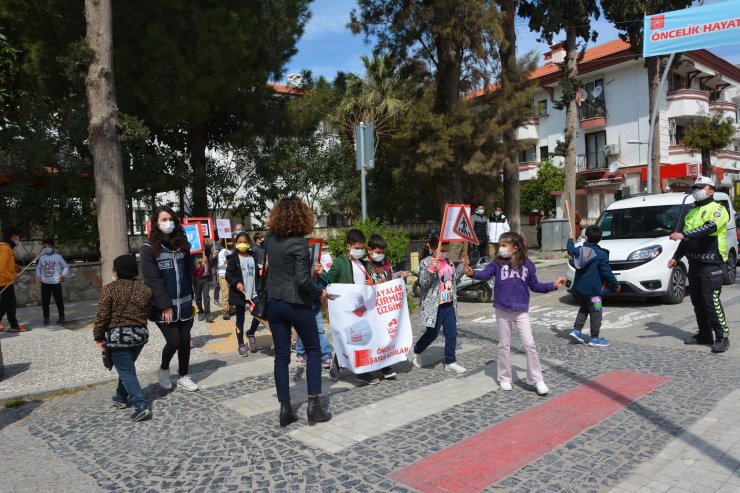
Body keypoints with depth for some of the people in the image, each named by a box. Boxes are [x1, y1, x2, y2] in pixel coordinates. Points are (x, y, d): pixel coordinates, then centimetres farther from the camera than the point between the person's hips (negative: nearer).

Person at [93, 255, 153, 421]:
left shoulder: (109, 289, -10)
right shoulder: (145, 288, 4)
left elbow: (102, 316, -10)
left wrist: (98, 337, 0)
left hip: (117, 337, -5)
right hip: (140, 334, 6)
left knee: (126, 372, -2)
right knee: (127, 367, 25)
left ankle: (141, 406, -12)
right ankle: (121, 397, 38)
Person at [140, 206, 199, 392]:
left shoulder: (181, 244, 9)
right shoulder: (149, 248, -7)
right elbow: (153, 280, -12)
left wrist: (190, 299, 7)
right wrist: (165, 306, -17)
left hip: (184, 304, 5)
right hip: (163, 306, -4)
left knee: (185, 340, 8)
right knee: (174, 340, -7)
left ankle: (183, 377, 24)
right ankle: (163, 370, 21)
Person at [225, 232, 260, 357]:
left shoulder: (253, 256, 7)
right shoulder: (233, 258, -5)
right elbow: (228, 275, -9)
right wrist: (236, 283, -26)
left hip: (253, 293, 3)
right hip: (239, 294, -3)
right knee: (240, 320, 7)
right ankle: (241, 345, 19)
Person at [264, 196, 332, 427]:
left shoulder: (270, 239, 2)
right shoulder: (299, 242, -17)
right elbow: (302, 279, -21)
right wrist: (320, 291, -7)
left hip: (274, 304, 5)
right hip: (297, 305, -5)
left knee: (281, 356, 10)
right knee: (313, 351, 11)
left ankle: (285, 409, 13)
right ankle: (314, 405, 9)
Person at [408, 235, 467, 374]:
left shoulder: (449, 262, 10)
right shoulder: (426, 263, -11)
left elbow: (454, 280, 19)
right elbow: (422, 283, -19)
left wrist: (462, 266, 7)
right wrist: (431, 269, -33)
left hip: (449, 305, 7)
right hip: (434, 306, -6)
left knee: (452, 334, 5)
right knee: (432, 334, 5)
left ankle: (450, 362, 15)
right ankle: (414, 352, 28)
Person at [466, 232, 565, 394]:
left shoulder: (527, 265, 0)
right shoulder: (497, 263, -5)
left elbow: (535, 286, 12)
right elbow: (485, 274, -23)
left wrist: (553, 285, 3)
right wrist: (473, 273, -43)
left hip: (521, 311, 0)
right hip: (502, 311, 0)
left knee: (530, 345, -1)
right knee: (504, 346, 10)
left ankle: (537, 379, 12)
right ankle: (504, 379, 24)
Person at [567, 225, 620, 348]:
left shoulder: (579, 250, 2)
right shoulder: (601, 255, -14)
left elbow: (570, 250, 26)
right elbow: (607, 272, -13)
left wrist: (570, 239, 43)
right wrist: (616, 284, 1)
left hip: (578, 288, 6)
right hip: (592, 290, -6)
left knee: (583, 309, 23)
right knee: (595, 313, 3)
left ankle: (576, 330, 15)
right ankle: (595, 338, 6)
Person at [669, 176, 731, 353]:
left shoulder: (717, 209, -5)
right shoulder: (692, 213, 20)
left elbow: (710, 227, -26)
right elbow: (686, 240, 24)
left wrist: (684, 235, -36)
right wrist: (676, 257, 18)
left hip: (711, 263, -8)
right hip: (694, 263, 8)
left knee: (711, 301, -11)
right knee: (697, 301, 10)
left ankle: (722, 336, -4)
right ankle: (704, 335, 20)